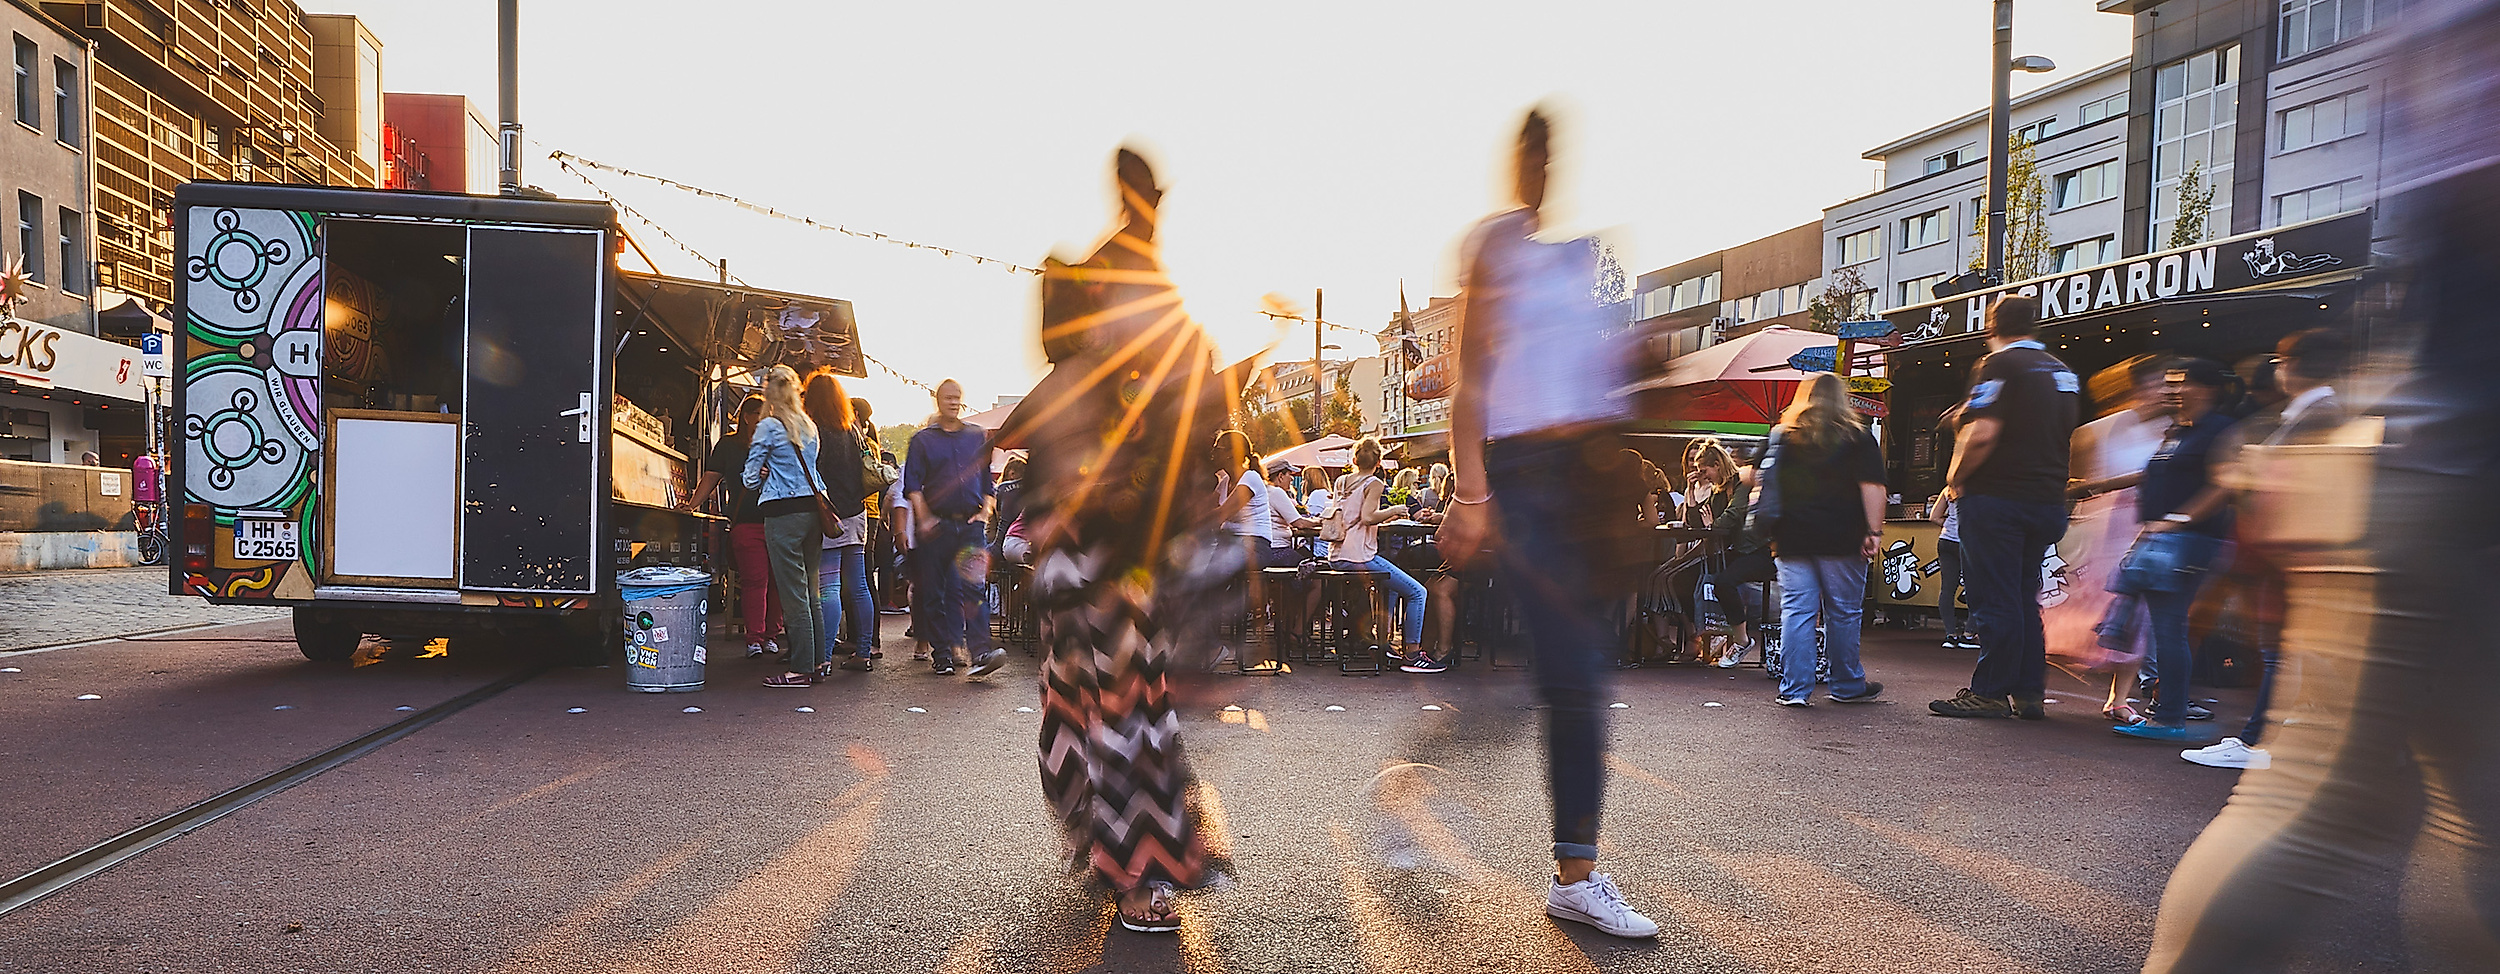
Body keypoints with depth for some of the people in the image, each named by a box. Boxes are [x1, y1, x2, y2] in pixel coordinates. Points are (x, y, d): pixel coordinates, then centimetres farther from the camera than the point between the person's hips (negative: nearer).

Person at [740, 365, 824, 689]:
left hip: (783, 513, -7)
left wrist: (758, 475, 19)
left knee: (792, 594, -4)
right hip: (812, 508, 7)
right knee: (809, 592, 12)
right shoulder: (810, 427, 14)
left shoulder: (768, 427, -5)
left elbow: (751, 478, -1)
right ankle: (816, 661, 15)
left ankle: (801, 669, -1)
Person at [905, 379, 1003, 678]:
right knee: (934, 592, 3)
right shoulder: (923, 440, 7)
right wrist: (924, 518, -9)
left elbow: (987, 480, 16)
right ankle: (942, 653, 13)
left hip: (971, 523, 0)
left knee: (975, 587, -12)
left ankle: (980, 652, -19)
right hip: (937, 525, 0)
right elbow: (912, 484, 2)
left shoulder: (979, 437, 13)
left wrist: (984, 513, 3)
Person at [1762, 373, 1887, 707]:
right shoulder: (1858, 437, 3)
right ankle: (1847, 686, 19)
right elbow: (1872, 486, -5)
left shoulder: (1782, 435, 8)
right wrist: (1875, 531, -7)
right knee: (1843, 613, 8)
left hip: (1792, 538, 2)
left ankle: (1794, 689, 0)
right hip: (1842, 541, -1)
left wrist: (1772, 532, 12)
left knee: (1796, 611, 2)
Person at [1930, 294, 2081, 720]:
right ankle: (2029, 693, 15)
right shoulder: (2063, 372, 16)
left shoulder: (2001, 365, -11)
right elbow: (2070, 440, 22)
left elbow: (1982, 434, -21)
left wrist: (1955, 479, -9)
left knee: (1994, 600, -3)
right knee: (2025, 597, 14)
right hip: (2047, 501, 8)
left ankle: (1990, 692, 1)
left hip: (1997, 497, -8)